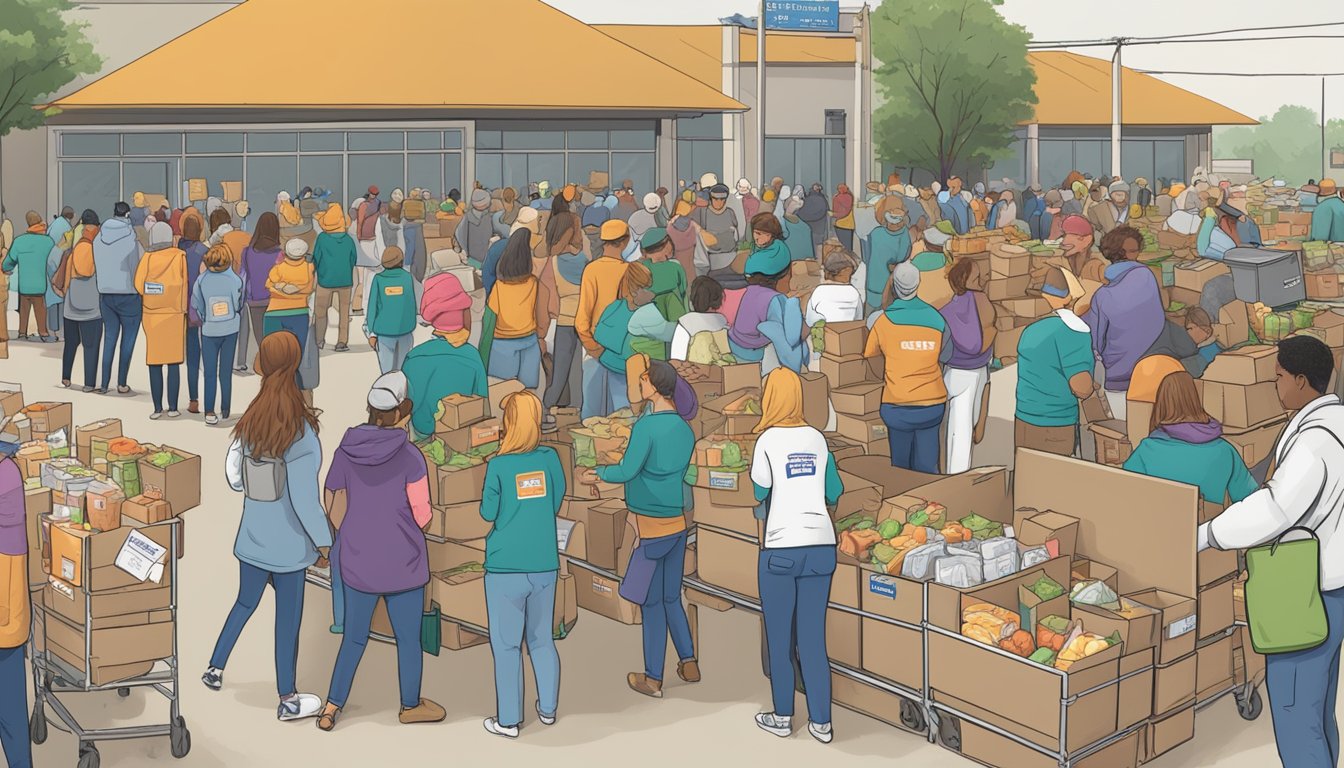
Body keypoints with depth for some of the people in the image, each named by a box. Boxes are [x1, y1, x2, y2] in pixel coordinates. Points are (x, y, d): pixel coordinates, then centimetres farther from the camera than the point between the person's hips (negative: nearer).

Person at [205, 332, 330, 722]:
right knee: (288, 620, 8)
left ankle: (215, 669, 36)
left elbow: (234, 476, 3)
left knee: (244, 604, 25)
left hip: (252, 539, 5)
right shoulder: (301, 434, -22)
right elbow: (305, 500, -22)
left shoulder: (250, 422, -5)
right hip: (287, 544, -5)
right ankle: (288, 700, 19)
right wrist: (323, 540, -9)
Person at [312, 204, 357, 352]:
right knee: (344, 311, 11)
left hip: (326, 280, -1)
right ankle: (342, 342, 9)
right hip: (345, 280, 1)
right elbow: (354, 259, 4)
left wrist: (315, 270, 14)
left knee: (320, 310, 14)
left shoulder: (322, 238, -13)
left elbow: (316, 259, -6)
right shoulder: (348, 239, -7)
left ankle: (319, 340, 14)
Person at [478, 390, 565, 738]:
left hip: (506, 569, -4)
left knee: (506, 645, 6)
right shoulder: (549, 458, -2)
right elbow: (556, 503, 6)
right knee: (542, 639, 18)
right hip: (544, 565, 4)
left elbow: (488, 513, -4)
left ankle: (508, 720, 12)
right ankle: (548, 709, 27)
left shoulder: (498, 466, -12)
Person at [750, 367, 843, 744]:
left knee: (779, 639, 8)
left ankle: (782, 718, 17)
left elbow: (759, 493, 3)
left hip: (781, 549, -4)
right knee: (813, 638, 8)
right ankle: (821, 723, 10)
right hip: (821, 547, 4)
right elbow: (834, 493, 15)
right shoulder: (817, 438, 7)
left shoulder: (769, 439, -4)